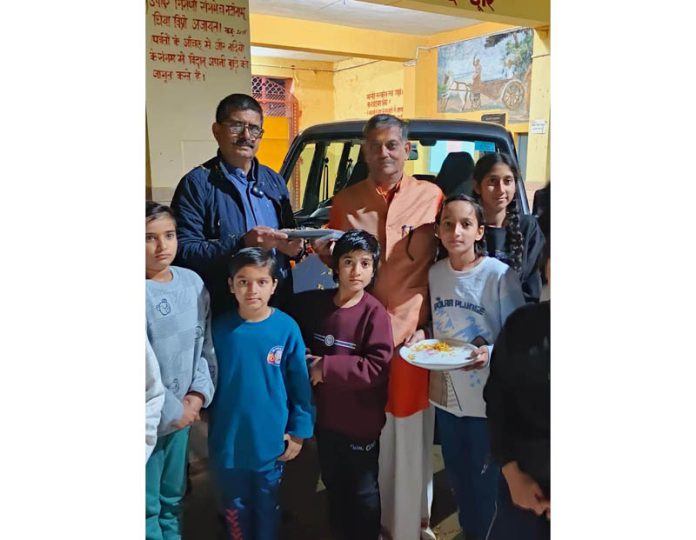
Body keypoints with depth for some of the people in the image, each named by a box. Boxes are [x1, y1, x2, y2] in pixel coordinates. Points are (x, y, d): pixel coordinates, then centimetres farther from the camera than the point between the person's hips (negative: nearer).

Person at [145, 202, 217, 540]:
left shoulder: (192, 282, 0)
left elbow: (205, 345, 4)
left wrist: (198, 394, -6)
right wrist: (171, 410, -13)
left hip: (183, 413, 5)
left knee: (173, 497, 23)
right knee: (148, 505, 10)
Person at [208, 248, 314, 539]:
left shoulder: (287, 328, -13)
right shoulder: (219, 327, -10)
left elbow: (300, 384, -6)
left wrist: (299, 431, -4)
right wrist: (206, 421, 4)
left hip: (271, 438, -1)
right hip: (227, 438, 1)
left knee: (267, 505, 20)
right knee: (235, 506, 20)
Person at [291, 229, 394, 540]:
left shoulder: (374, 312, -17)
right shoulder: (313, 303, -1)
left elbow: (378, 367, -23)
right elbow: (298, 344, 16)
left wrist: (327, 367, -22)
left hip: (361, 422, -5)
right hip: (325, 417, 5)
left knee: (363, 492, 14)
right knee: (333, 486, 23)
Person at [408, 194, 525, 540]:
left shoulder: (499, 275, -15)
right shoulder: (434, 273, 0)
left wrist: (490, 353, -29)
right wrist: (421, 336, -9)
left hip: (488, 398, -5)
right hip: (445, 394, 5)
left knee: (485, 479, 10)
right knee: (456, 474, 22)